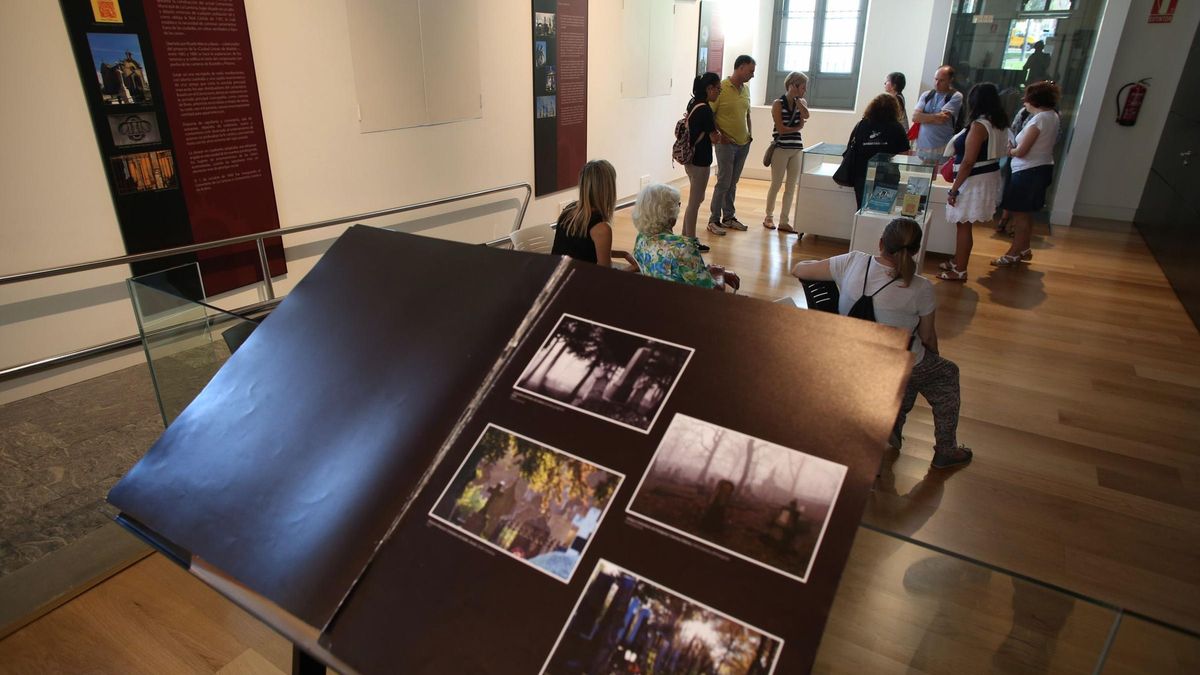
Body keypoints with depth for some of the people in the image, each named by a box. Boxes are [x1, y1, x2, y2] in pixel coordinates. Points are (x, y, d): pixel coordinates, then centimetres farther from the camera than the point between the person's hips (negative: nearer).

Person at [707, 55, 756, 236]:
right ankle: (714, 221, 4)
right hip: (726, 144, -7)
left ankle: (729, 218, 22)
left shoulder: (746, 89, 11)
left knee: (732, 183, 13)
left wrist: (749, 133, 10)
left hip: (743, 144, 7)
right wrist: (719, 135, -15)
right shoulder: (721, 88, -12)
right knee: (723, 183, -5)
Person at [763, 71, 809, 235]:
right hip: (781, 148, -5)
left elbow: (805, 116, -13)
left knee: (791, 187, 5)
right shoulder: (778, 103, -7)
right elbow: (781, 129, -13)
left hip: (796, 149, 5)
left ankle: (784, 221, 11)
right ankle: (769, 217, 18)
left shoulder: (801, 103, 9)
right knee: (776, 185, 3)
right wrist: (797, 127, -3)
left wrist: (797, 99, -8)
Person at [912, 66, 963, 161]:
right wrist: (935, 116, -8)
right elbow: (915, 117, 2)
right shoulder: (926, 95, 15)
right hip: (922, 147, 4)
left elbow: (942, 118, -11)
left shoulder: (956, 96, 1)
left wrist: (923, 118, 0)